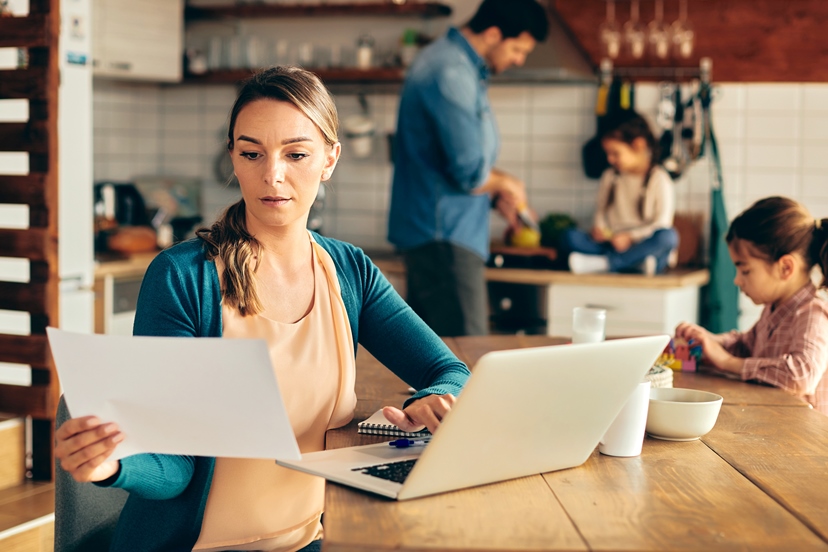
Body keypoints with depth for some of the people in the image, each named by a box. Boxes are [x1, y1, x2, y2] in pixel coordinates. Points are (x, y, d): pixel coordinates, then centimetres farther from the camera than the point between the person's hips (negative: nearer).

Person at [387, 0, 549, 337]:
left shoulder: (452, 61, 15)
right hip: (444, 235, -11)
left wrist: (497, 195, 12)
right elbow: (469, 172, -22)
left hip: (427, 231, 11)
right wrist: (504, 184, -2)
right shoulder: (452, 74, -19)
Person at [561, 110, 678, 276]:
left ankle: (602, 263, -36)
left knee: (668, 236, -36)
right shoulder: (610, 177, 12)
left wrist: (631, 237, -18)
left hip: (644, 246, -3)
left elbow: (662, 223, -8)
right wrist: (599, 228, -2)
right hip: (613, 246, 4)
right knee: (569, 236, -20)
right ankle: (636, 263, -33)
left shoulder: (659, 179, -2)